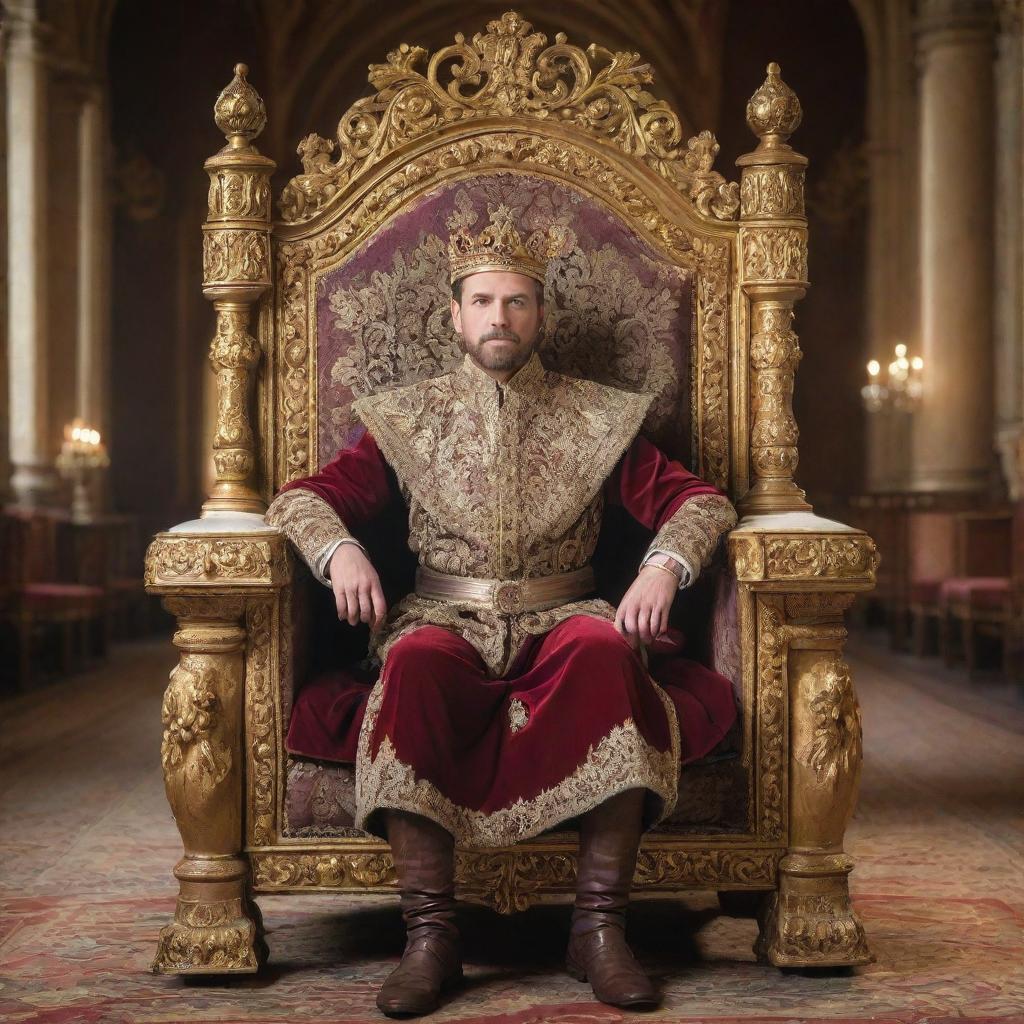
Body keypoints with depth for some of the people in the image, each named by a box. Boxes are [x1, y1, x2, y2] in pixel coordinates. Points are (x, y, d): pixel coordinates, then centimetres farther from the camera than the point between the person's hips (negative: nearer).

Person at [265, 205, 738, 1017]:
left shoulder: (598, 419, 15)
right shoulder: (408, 419, 15)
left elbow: (697, 500, 9)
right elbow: (302, 497, 10)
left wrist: (665, 565, -13)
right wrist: (340, 549, -13)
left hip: (560, 624, 0)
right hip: (447, 623, 0)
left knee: (604, 651, -36)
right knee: (415, 659, -37)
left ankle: (600, 927, -32)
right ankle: (430, 935, -35)